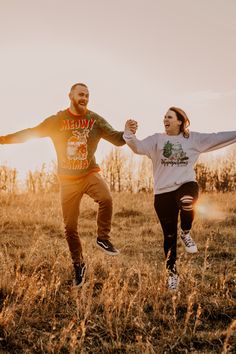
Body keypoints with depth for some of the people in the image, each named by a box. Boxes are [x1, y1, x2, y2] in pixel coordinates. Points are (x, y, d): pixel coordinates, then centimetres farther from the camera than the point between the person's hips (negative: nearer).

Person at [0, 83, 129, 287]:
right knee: (70, 227, 4)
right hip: (68, 180, 1)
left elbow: (117, 139, -6)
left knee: (106, 199, -33)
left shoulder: (95, 120, -2)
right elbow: (32, 132, 2)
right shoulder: (57, 120, -2)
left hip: (90, 174, 0)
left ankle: (103, 238, -11)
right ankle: (78, 265, 22)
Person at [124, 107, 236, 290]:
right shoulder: (157, 139, 4)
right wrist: (129, 133, -30)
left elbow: (218, 138, 4)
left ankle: (186, 234, -6)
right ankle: (172, 273, 25)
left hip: (186, 185, -1)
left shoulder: (193, 139, 7)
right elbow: (138, 147, -11)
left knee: (187, 203, -39)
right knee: (169, 236, 5)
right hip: (163, 192, 1)